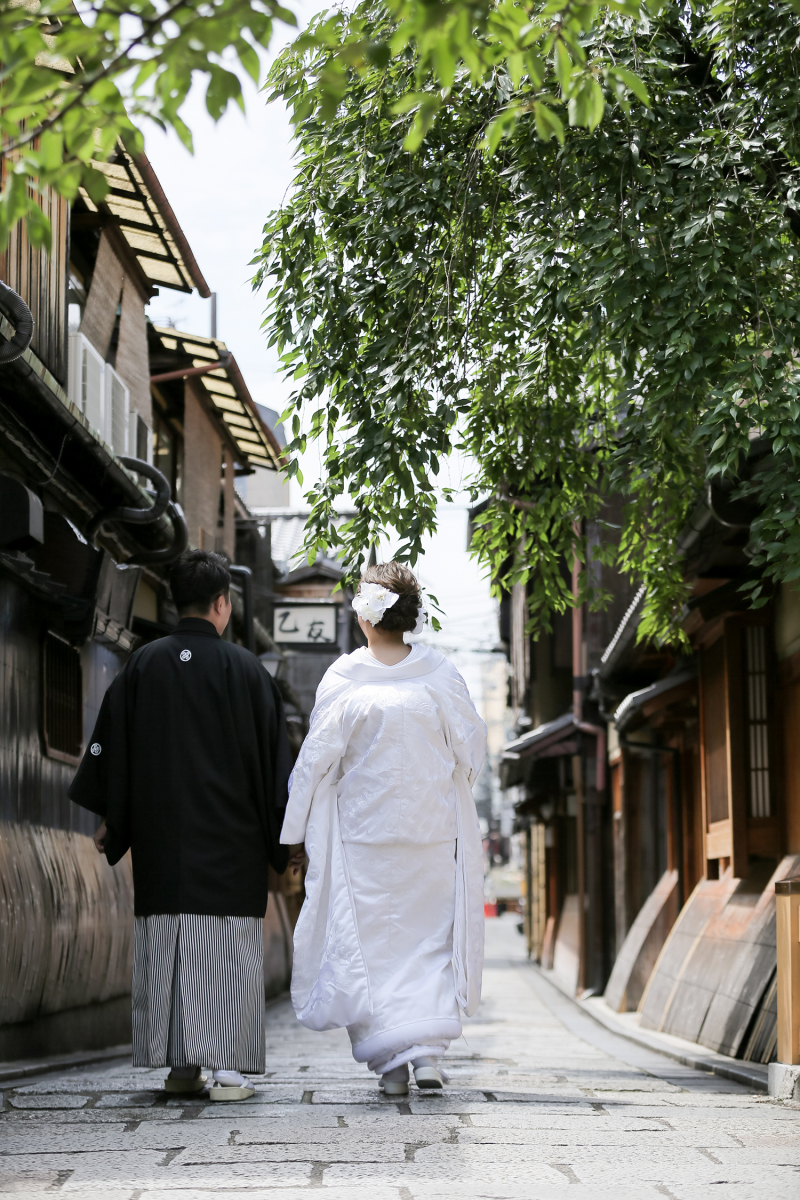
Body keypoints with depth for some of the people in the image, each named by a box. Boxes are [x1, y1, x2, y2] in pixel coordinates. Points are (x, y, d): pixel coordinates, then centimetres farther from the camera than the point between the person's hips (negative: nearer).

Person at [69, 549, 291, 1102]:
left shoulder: (142, 666, 2)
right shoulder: (245, 668, -4)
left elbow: (111, 747, 4)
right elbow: (275, 754, -2)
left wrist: (111, 821, 13)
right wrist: (283, 834, 6)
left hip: (161, 835, 3)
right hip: (231, 840, -3)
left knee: (167, 947, 9)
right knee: (230, 950, 0)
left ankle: (181, 1064, 11)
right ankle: (229, 1068, -5)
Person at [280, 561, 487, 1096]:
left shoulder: (343, 678, -7)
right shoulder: (439, 672, -3)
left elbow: (317, 758, -5)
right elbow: (473, 746, 1)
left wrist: (297, 830, 2)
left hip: (363, 832, -1)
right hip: (432, 830, 1)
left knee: (369, 943, 6)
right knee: (430, 941, 9)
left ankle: (391, 1058, 1)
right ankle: (429, 1050, -2)